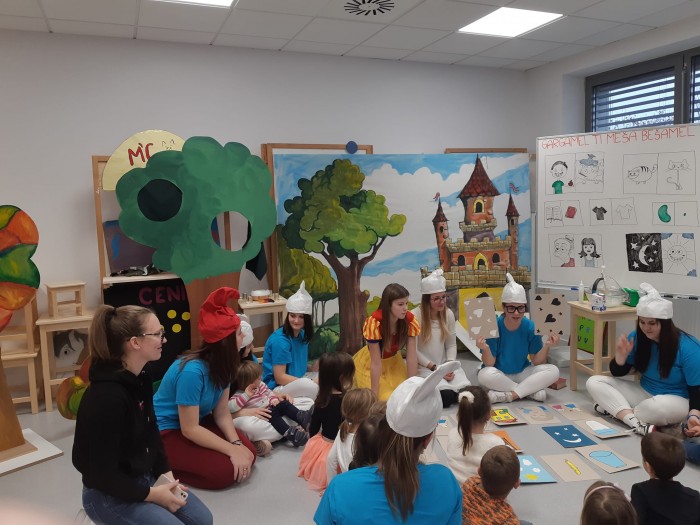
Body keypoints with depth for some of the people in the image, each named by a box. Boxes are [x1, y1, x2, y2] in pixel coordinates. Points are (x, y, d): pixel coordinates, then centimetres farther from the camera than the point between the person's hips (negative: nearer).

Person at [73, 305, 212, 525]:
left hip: (144, 478, 8)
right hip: (109, 494, -8)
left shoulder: (141, 379, -1)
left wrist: (166, 474, -2)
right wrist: (152, 494, -18)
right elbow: (103, 474, -25)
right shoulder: (106, 397, -29)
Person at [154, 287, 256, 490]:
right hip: (166, 432, -8)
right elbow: (190, 429, -27)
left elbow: (222, 413, -4)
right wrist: (231, 450, -25)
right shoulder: (192, 371, -31)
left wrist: (237, 443, -19)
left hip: (197, 422, 8)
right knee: (225, 470, -22)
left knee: (248, 450, -6)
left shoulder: (222, 365, -6)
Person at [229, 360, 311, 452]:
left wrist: (274, 399, -6)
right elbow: (230, 407, -29)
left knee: (284, 404, -11)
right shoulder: (239, 395, -16)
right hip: (262, 416, -7)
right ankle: (289, 432, -41)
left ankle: (301, 417, -25)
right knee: (272, 414, -32)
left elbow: (269, 393, 18)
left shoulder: (261, 385, 5)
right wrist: (246, 396, -32)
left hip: (271, 408, 7)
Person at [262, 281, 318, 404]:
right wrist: (311, 382, -23)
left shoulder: (302, 335, 5)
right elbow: (280, 377, -20)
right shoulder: (280, 340, -19)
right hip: (277, 389, -8)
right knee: (310, 386, -33)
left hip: (296, 382, 8)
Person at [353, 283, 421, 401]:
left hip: (394, 362, 4)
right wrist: (374, 395, -25)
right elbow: (376, 363, -30)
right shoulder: (374, 323, -35)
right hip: (369, 365, -4)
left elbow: (412, 356, -19)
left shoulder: (410, 320, -23)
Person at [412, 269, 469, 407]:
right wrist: (435, 369, -15)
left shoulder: (448, 314, 2)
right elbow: (414, 351, -12)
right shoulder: (415, 316, -14)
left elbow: (451, 345, 5)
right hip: (424, 367, -4)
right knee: (446, 396, -26)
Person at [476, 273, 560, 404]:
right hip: (499, 375, -2)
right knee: (485, 375, -36)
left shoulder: (531, 327, -9)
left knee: (553, 371, -20)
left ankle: (509, 395, -20)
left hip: (522, 373, 3)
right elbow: (489, 364, -16)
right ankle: (532, 390, -17)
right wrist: (485, 349, -37)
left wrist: (546, 346, -23)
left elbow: (537, 362, -6)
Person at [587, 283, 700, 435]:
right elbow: (617, 373, 1)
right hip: (644, 393, 6)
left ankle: (614, 409, -14)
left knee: (660, 406, -42)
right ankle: (637, 424, -30)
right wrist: (621, 356, -21)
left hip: (677, 401, -5)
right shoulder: (637, 338, -7)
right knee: (594, 382, -12)